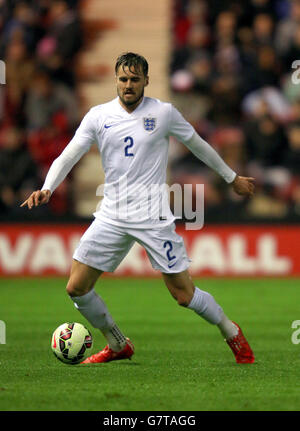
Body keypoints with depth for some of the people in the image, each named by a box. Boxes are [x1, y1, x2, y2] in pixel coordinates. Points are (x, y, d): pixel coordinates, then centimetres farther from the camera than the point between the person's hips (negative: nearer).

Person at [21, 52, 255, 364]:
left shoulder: (163, 113, -1)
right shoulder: (99, 116, 3)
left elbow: (198, 145, 13)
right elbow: (69, 155, -1)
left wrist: (232, 178, 22)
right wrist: (47, 189, -19)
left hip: (153, 218, -3)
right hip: (111, 216, 3)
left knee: (184, 295, -6)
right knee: (76, 288, -4)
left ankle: (231, 333, 20)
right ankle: (117, 346, 17)